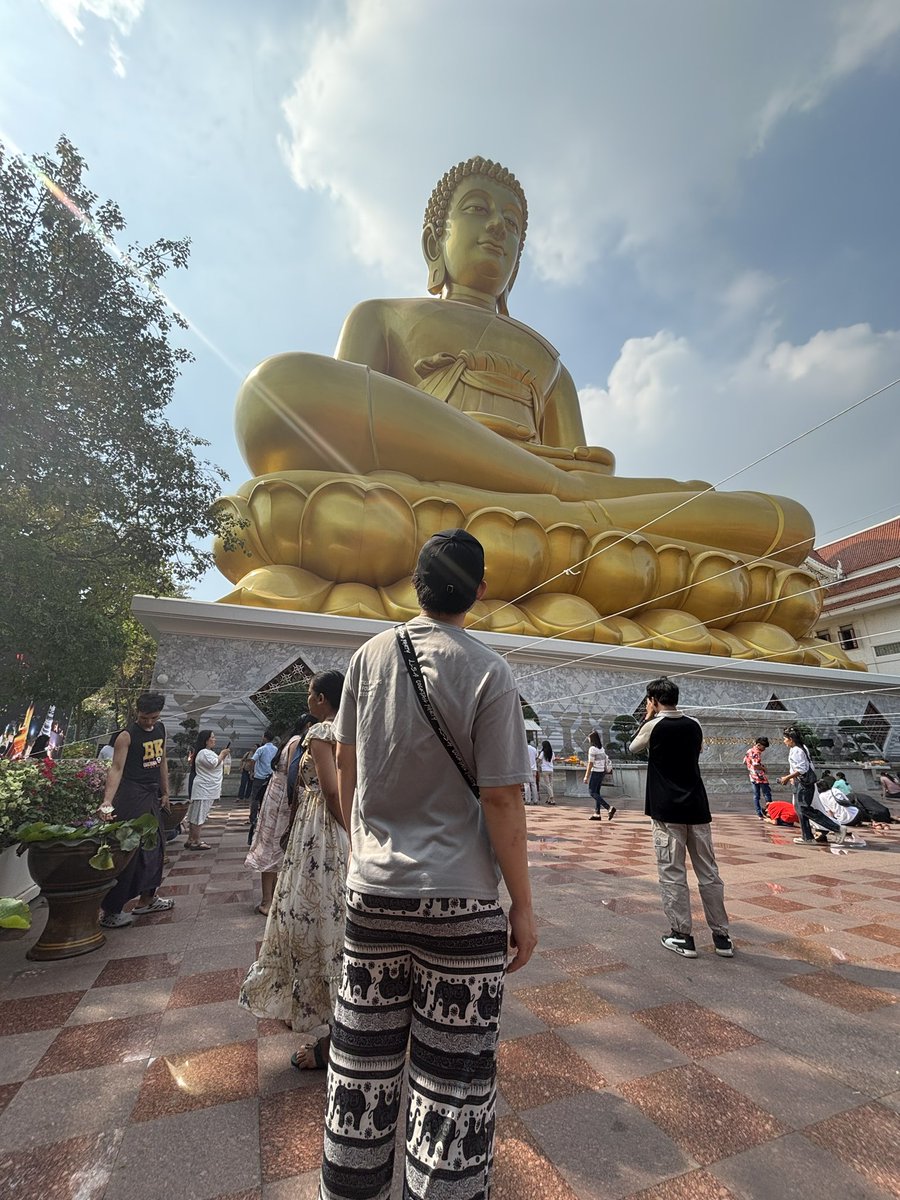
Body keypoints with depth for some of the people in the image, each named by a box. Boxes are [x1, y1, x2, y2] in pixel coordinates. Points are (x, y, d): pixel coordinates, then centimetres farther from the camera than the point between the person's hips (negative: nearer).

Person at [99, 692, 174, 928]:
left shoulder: (160, 729, 7)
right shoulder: (127, 736, -14)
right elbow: (116, 768, -20)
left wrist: (165, 792, 18)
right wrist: (107, 800, -32)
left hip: (152, 795, 8)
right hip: (131, 796, -8)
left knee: (154, 847, 15)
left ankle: (146, 899, 30)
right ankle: (109, 911, 7)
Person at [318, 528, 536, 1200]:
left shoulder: (369, 656, -2)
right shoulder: (488, 672, -15)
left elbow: (346, 767, 7)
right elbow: (500, 801, -14)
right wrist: (524, 905, -2)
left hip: (373, 889, 4)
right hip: (461, 901, -4)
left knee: (363, 1063, 21)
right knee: (453, 1079, 15)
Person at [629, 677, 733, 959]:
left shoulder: (654, 726, -9)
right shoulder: (694, 725, 5)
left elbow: (633, 748, 10)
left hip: (667, 811, -5)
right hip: (697, 808, 5)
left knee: (673, 875, 4)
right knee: (709, 873, 12)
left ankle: (682, 937, 9)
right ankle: (721, 937, 21)